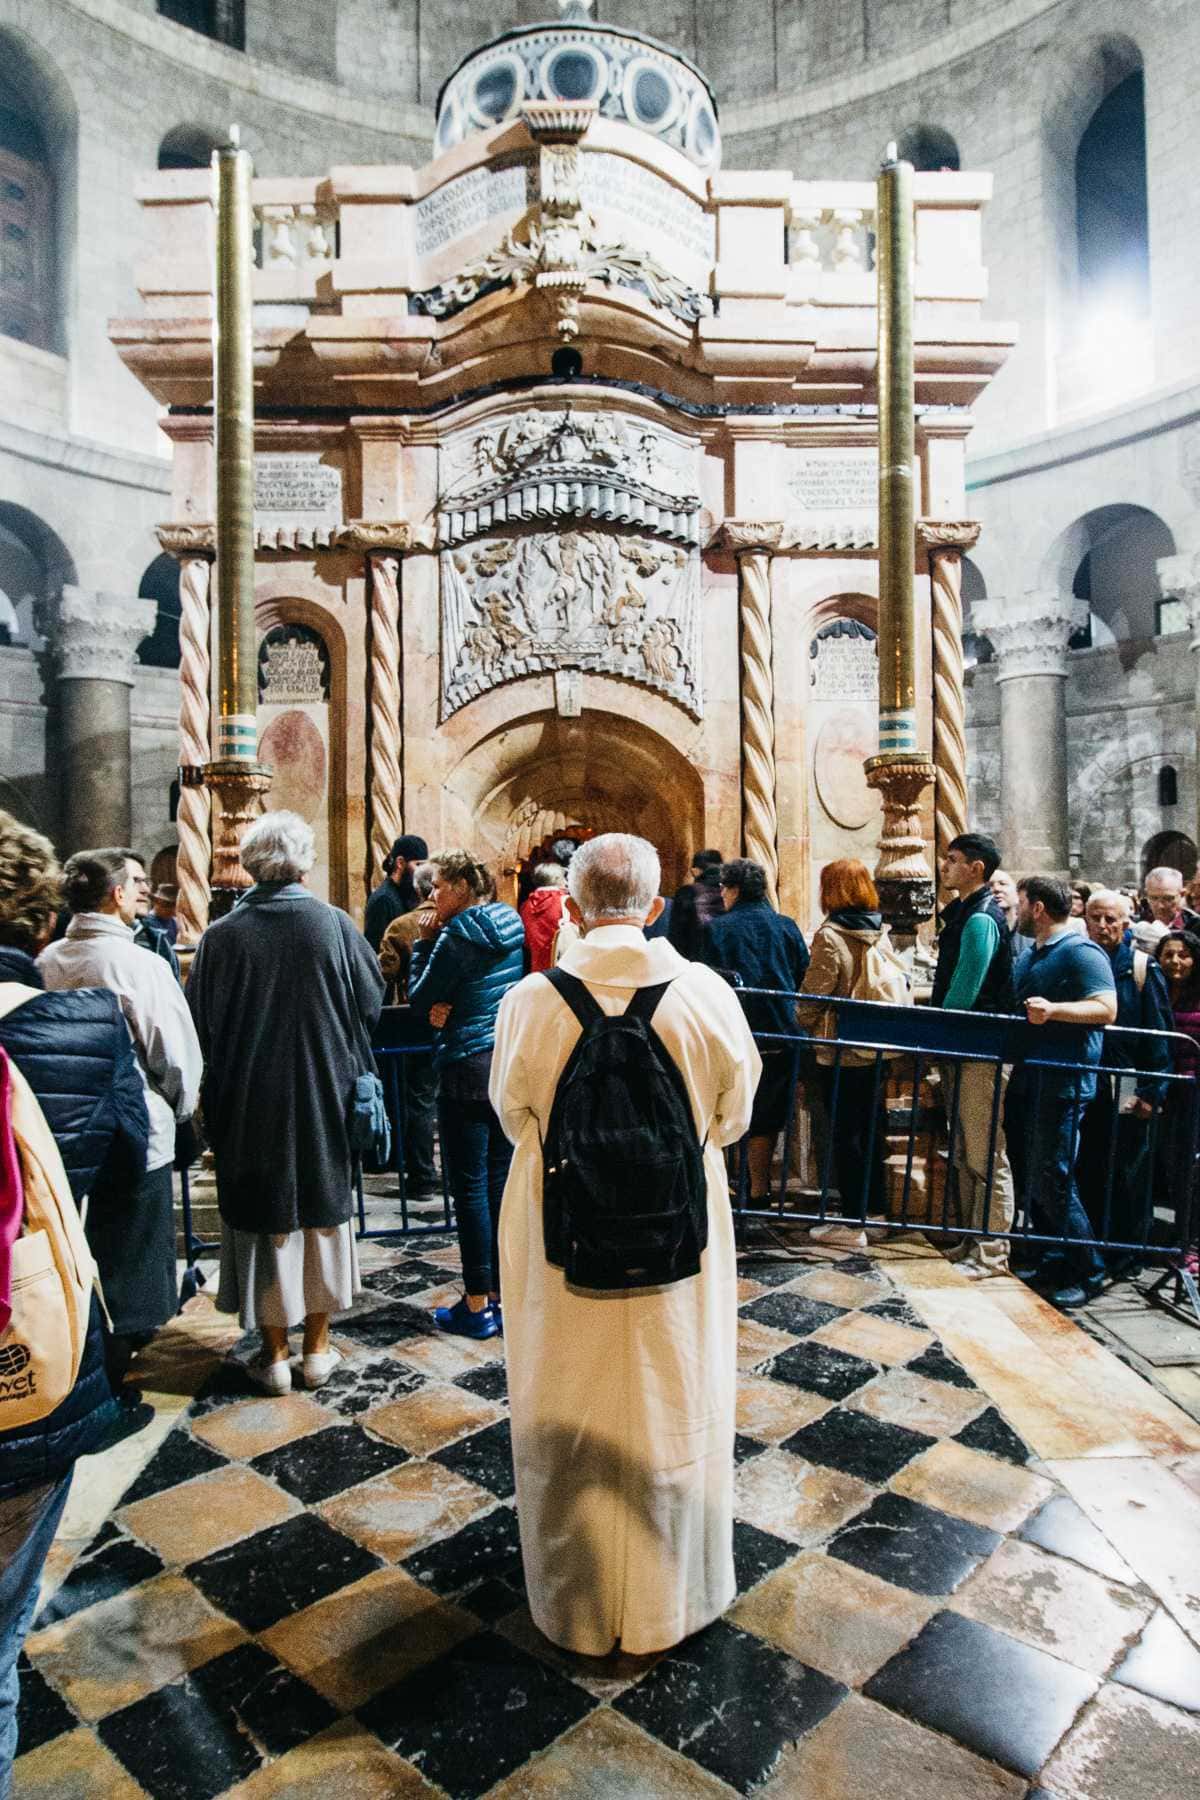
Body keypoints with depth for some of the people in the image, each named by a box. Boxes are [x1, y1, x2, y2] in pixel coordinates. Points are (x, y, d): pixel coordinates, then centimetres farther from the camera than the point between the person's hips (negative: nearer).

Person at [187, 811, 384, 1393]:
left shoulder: (221, 935, -11)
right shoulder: (334, 925, -10)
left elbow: (200, 1025, -4)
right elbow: (371, 1002, -3)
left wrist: (219, 1090, 12)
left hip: (249, 1104, 0)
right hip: (323, 1098, 1)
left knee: (263, 1220, 12)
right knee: (322, 1214, 15)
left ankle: (274, 1355, 22)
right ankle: (317, 1349, 25)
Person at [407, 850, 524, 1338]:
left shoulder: (457, 934, -14)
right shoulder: (512, 923, 8)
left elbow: (419, 997, -6)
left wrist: (425, 943, 0)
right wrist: (449, 1007, 0)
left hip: (468, 1068, -7)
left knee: (469, 1186, 1)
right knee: (499, 1180, 13)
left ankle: (477, 1305, 8)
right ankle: (501, 1293, 22)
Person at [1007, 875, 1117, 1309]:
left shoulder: (1081, 952, -10)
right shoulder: (1029, 956, 18)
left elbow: (1106, 1009, -21)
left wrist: (1054, 1010, -31)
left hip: (1063, 1082, -9)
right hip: (1027, 1078, 9)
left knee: (1051, 1179, -7)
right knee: (1028, 1173, 12)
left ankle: (1087, 1271, 8)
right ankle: (1051, 1258, 25)